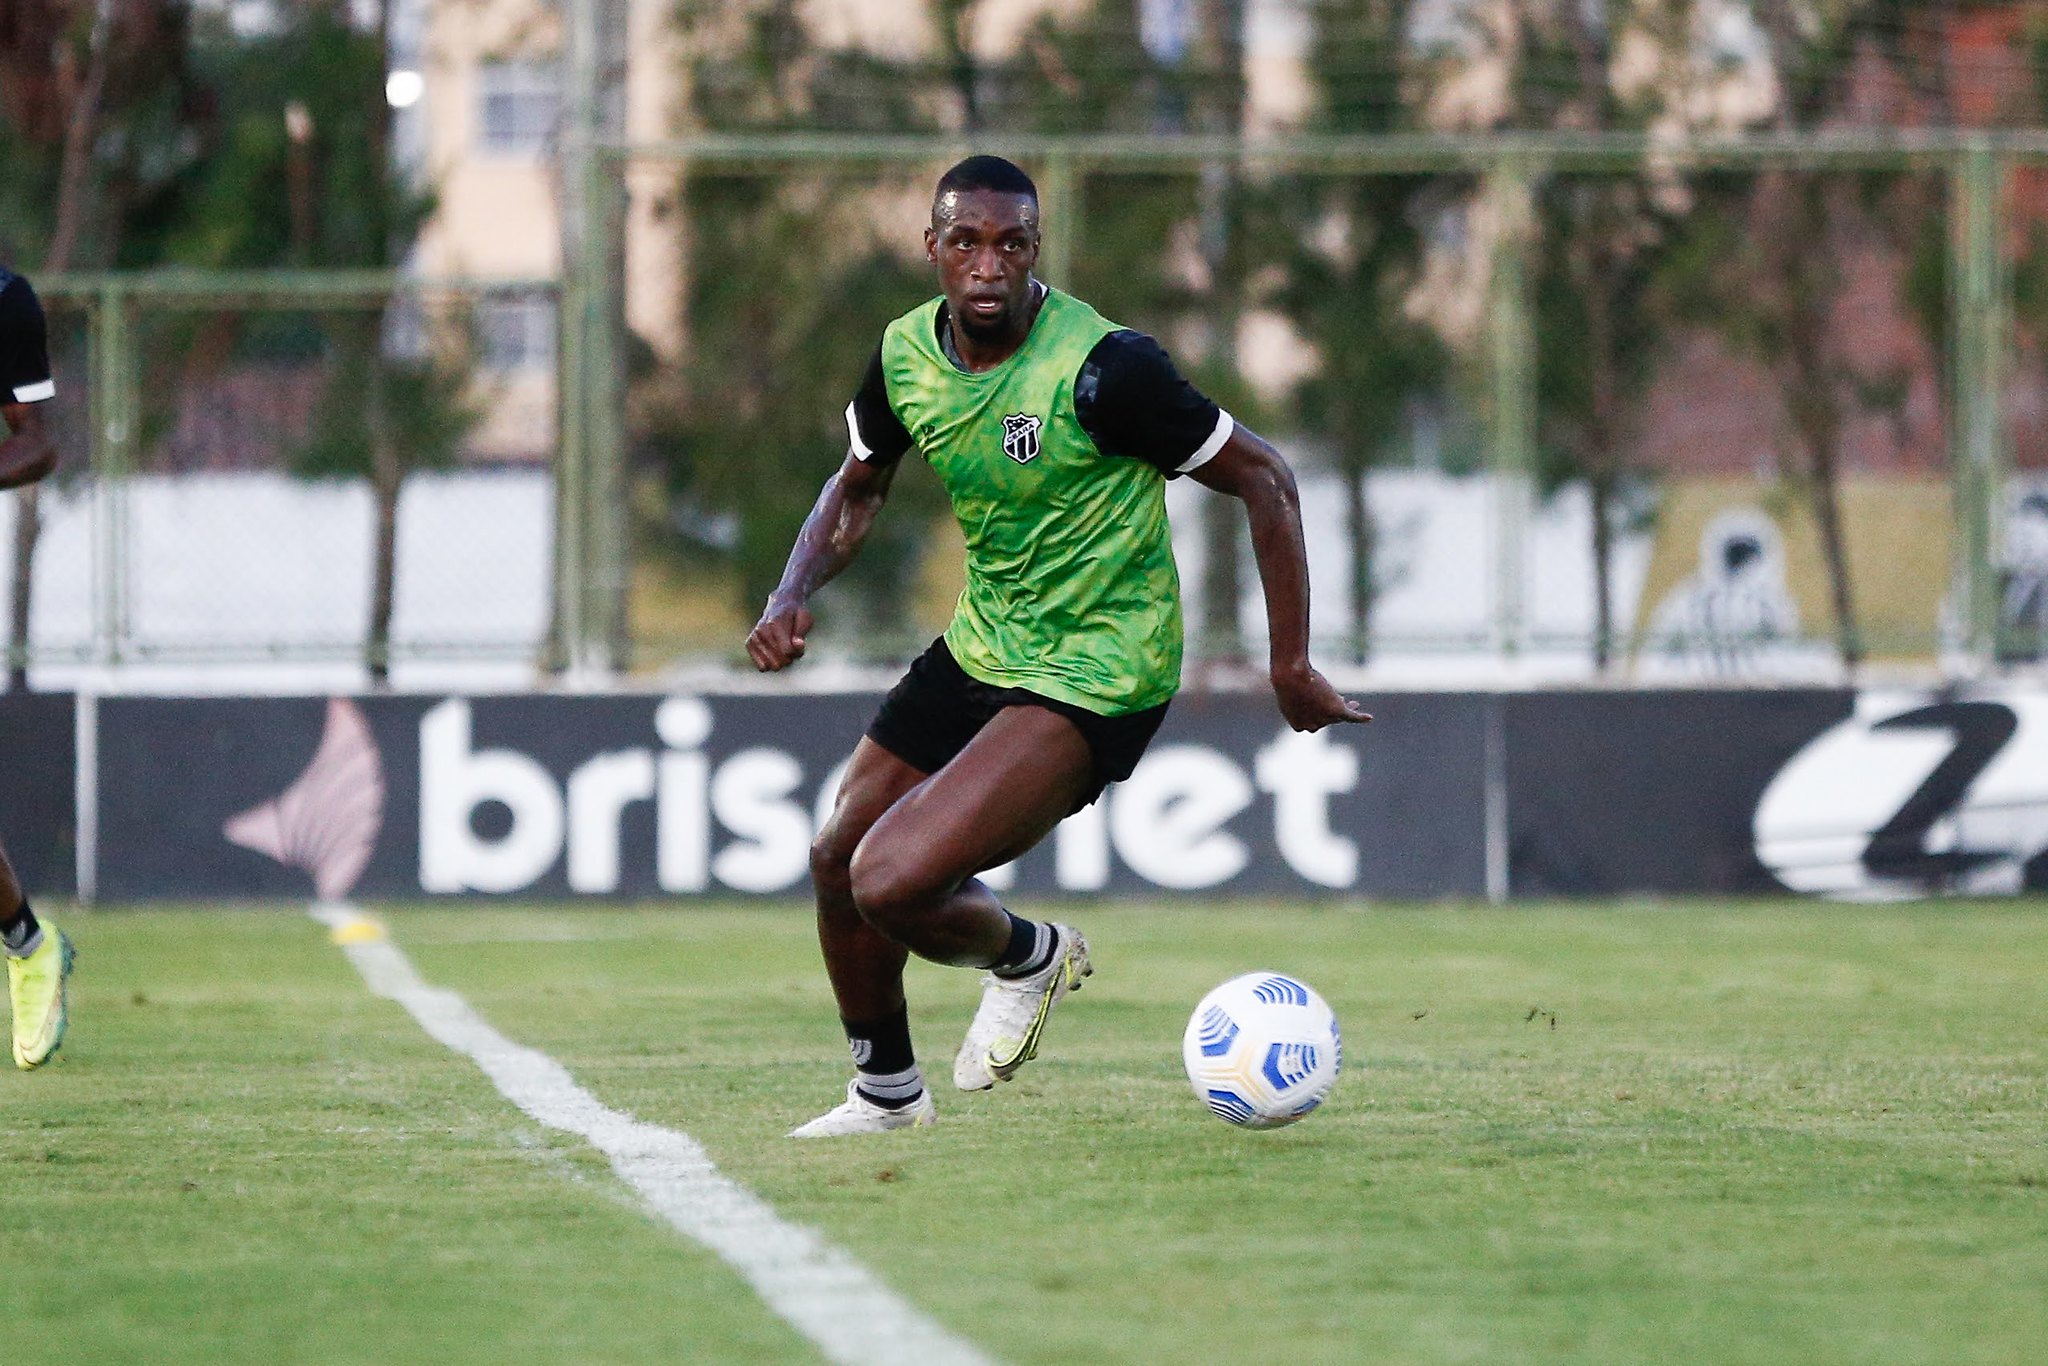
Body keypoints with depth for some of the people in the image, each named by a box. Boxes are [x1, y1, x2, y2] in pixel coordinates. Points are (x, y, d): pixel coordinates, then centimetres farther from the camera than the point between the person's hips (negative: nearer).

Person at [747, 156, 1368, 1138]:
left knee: (890, 885, -20)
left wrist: (1291, 667, -15)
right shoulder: (907, 355, -4)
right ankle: (886, 1092, 39)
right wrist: (792, 597, -2)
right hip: (982, 645, 8)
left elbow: (1264, 479, -16)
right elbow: (859, 488, 16)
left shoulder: (1101, 368, -25)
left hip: (1091, 679, -8)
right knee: (837, 861, 15)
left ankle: (1027, 957, 14)